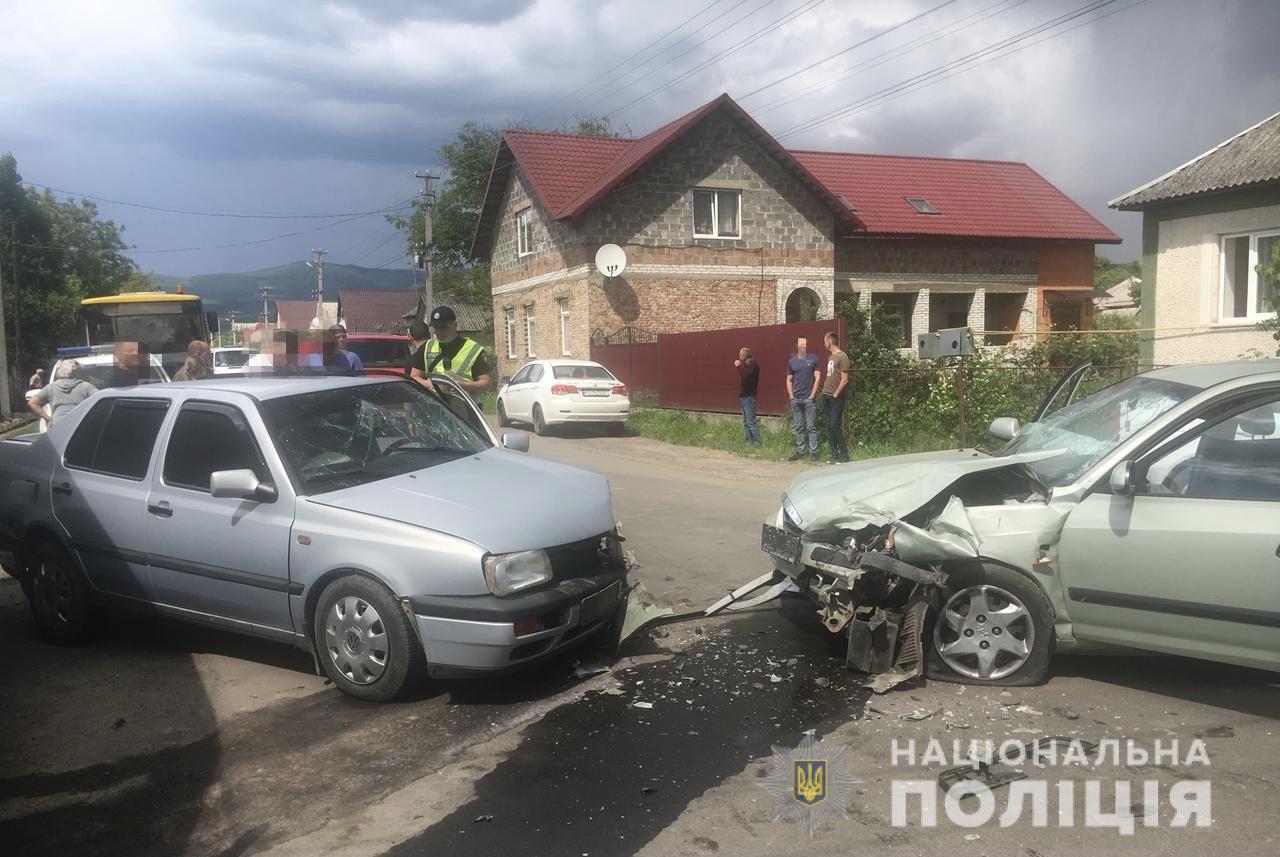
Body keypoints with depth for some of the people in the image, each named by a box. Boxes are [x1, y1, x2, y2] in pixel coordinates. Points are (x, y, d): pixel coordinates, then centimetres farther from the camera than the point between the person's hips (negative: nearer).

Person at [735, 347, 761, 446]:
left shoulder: (753, 364, -12)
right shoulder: (746, 364, 17)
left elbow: (745, 376, -25)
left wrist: (739, 366, -16)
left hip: (749, 396, -10)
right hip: (743, 396, 10)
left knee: (750, 421, -11)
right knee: (745, 422, 10)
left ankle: (757, 442, -8)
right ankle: (748, 441, 14)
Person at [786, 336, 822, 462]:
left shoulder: (813, 359, 1)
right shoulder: (792, 361, 9)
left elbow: (818, 378, -2)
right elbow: (789, 380, 13)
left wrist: (812, 395, -8)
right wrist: (791, 396, 3)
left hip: (809, 399, -3)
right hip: (795, 399, 3)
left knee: (811, 427, -3)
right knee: (798, 427, 8)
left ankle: (813, 452, 1)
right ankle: (799, 451, 14)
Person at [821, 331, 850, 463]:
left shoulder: (842, 357, -10)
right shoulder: (830, 357, 15)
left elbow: (845, 380, -13)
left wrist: (835, 395, -13)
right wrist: (825, 391, 9)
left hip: (836, 398, -8)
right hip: (826, 396, 8)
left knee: (835, 426, -10)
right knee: (829, 426, 7)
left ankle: (844, 454, -3)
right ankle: (834, 454, 13)